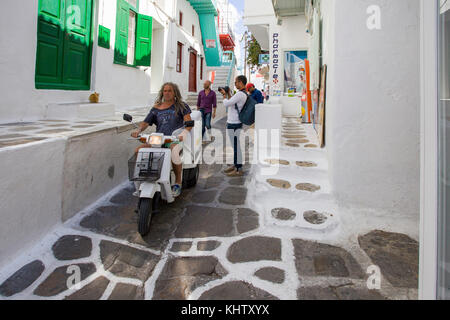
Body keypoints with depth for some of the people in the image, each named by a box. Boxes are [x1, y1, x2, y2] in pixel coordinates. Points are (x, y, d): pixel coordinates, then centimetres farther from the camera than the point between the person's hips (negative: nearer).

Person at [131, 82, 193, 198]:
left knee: (173, 151, -39)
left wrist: (183, 133, -23)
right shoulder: (156, 108, 20)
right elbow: (145, 123, 16)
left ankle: (178, 183, -22)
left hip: (175, 139, -4)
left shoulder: (181, 106, 11)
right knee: (139, 150, -19)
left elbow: (189, 122, -2)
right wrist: (138, 131, -7)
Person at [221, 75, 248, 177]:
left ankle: (239, 170, 2)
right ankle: (235, 165, 30)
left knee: (236, 146, -5)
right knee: (235, 145, 18)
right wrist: (228, 94, 15)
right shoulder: (243, 94, 13)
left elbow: (226, 104, -21)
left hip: (234, 124, -10)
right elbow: (231, 103, 22)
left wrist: (224, 97, -2)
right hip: (233, 123, 10)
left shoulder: (240, 94, -19)